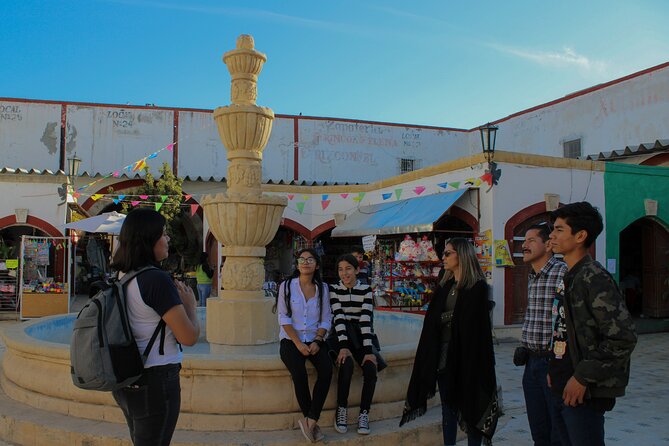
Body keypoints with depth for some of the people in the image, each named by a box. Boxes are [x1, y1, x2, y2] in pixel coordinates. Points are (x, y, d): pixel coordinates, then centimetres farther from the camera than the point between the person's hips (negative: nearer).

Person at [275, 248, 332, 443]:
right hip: (291, 340, -2)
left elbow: (326, 320, 6)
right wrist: (298, 343, -14)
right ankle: (311, 420, -10)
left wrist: (317, 341, -11)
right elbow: (284, 318, -4)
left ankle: (309, 420, -19)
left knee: (326, 370, -27)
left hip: (314, 341, 2)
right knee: (299, 373, -29)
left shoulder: (323, 288, 8)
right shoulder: (287, 286, 1)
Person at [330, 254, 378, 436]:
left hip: (360, 336, 1)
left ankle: (364, 414, -8)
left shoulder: (366, 290, 2)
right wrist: (343, 346, -25)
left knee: (370, 369, -25)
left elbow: (366, 320, -9)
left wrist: (368, 350, -19)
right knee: (347, 364, -31)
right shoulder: (333, 289, 1)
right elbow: (338, 317, -12)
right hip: (341, 336, -1)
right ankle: (341, 410, -12)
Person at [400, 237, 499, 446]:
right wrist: (430, 356, 4)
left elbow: (478, 327, -12)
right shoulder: (444, 286, 11)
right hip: (443, 355, 6)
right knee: (448, 408, 12)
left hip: (467, 356, -6)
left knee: (471, 406, 5)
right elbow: (432, 322, 9)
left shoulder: (477, 287, -7)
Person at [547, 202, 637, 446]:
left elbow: (624, 337, -22)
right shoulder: (568, 278, 13)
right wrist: (554, 371, 12)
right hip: (562, 390, 9)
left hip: (584, 394, -9)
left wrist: (582, 377, -19)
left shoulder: (594, 277, -16)